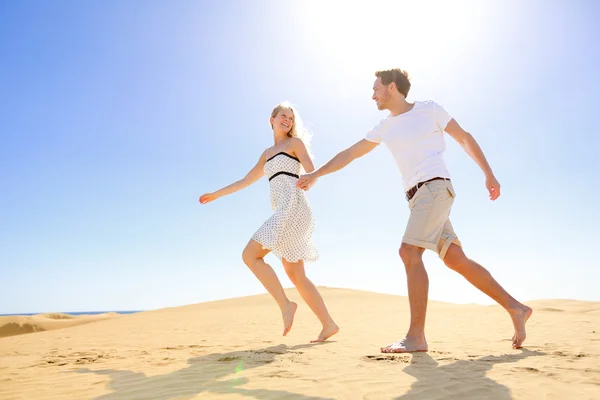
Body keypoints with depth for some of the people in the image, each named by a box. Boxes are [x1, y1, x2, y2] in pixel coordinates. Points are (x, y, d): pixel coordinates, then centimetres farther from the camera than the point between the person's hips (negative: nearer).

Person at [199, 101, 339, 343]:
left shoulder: (295, 142, 9)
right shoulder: (267, 154, 27)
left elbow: (313, 173, -4)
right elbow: (245, 181, 34)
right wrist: (216, 195, 38)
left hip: (293, 206, -7)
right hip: (283, 212, 7)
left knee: (250, 255, -14)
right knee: (295, 275, 2)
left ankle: (285, 305, -13)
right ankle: (328, 324, 4)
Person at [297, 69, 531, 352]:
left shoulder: (429, 109, 5)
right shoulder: (385, 127, 19)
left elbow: (464, 138, 8)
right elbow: (350, 153, 21)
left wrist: (489, 175, 2)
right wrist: (315, 175, 21)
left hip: (435, 187, -6)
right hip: (417, 197, 6)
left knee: (409, 251, -20)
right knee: (456, 260, 3)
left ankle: (416, 337, -20)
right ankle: (515, 308, 14)